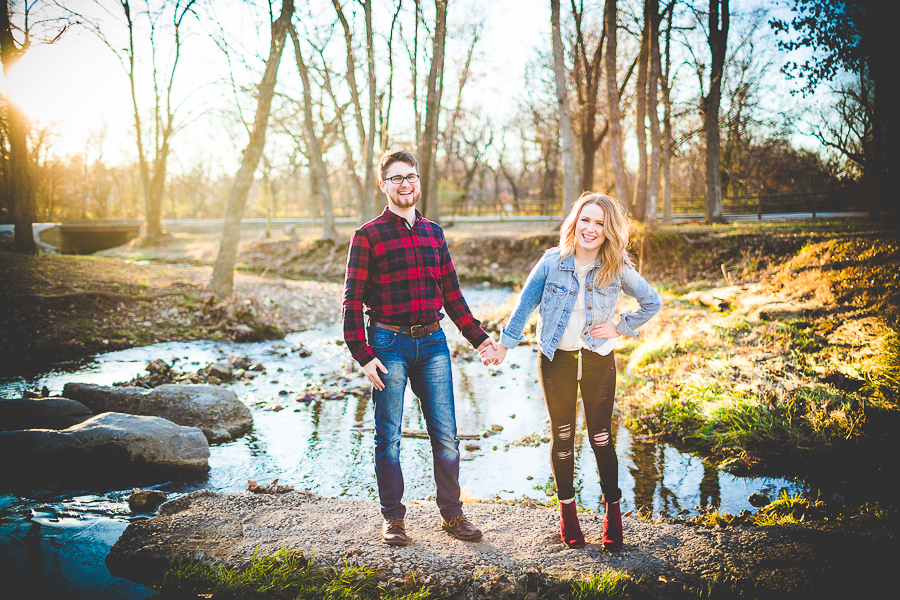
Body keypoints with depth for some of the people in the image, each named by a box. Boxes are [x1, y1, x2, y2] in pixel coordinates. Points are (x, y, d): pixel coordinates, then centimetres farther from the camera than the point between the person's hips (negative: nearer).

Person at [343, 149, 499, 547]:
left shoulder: (433, 232, 12)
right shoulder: (368, 235, -2)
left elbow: (451, 293, 18)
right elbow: (352, 300, -5)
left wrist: (478, 337, 13)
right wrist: (363, 356, -12)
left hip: (432, 343, 4)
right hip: (389, 344, -4)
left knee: (445, 434, 5)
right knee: (389, 437, 4)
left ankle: (452, 514, 20)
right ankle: (393, 519, 18)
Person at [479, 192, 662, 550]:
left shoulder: (618, 269, -7)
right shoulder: (552, 262, -6)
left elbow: (652, 302, 5)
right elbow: (525, 304, 2)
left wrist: (622, 328, -3)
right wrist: (504, 345, 2)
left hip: (598, 362, -1)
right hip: (557, 360, 1)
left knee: (600, 438, 2)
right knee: (562, 437, 10)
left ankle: (613, 512, 19)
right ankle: (567, 511, 26)